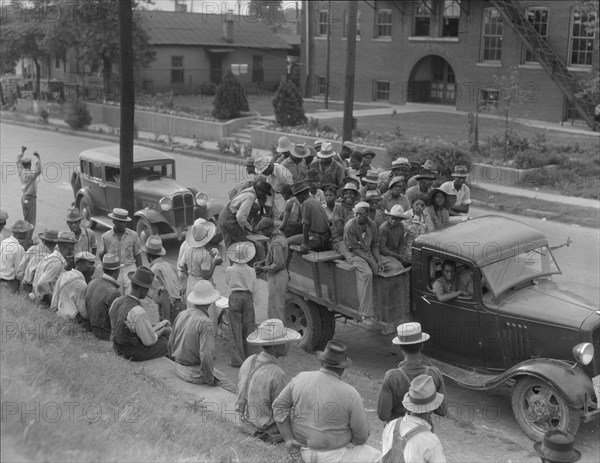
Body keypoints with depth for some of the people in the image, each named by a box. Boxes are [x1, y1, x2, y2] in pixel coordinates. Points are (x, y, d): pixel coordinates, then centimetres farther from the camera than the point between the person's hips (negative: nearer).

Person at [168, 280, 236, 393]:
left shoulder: (181, 315, 0)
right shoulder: (206, 323, -24)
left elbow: (171, 344, 10)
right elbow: (206, 357, -29)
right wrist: (210, 380, -15)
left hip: (179, 369, 8)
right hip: (195, 373, -8)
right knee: (231, 389, 6)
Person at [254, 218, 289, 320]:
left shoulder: (276, 243, -23)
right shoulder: (280, 236, 9)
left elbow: (278, 264, -25)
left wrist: (263, 269, -16)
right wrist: (262, 262, 10)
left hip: (277, 277, -10)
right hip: (283, 274, 10)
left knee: (274, 308, -2)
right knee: (280, 306, 19)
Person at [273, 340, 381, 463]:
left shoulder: (301, 378, -8)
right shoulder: (350, 394, -19)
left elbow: (279, 405, -4)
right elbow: (361, 435, -12)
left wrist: (288, 439, -7)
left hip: (305, 450, 6)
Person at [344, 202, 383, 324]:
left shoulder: (372, 225, 4)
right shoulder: (350, 226, -13)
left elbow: (375, 245, 11)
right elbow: (353, 249, -13)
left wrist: (378, 261, -6)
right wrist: (371, 261, -18)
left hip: (370, 254, 6)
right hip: (355, 255, -6)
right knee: (367, 274, -33)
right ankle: (366, 314, -32)